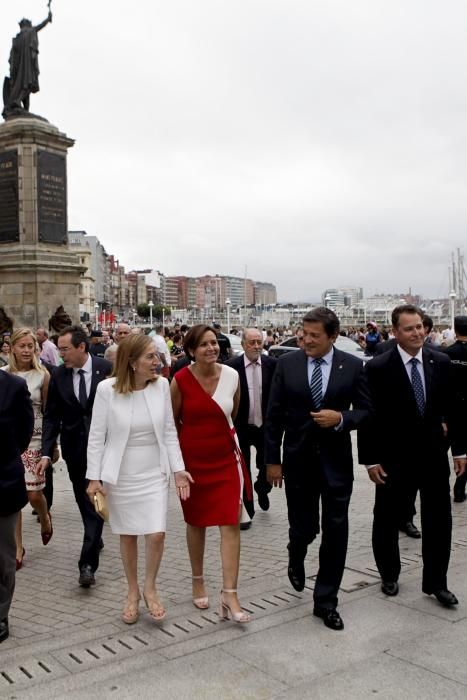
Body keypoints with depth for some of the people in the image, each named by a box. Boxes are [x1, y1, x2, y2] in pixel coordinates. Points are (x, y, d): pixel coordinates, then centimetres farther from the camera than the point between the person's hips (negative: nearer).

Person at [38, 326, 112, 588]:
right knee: (85, 501, 15)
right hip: (74, 448, 3)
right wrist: (47, 452, -6)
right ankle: (96, 540, 38)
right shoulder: (59, 375, -2)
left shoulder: (106, 369, -10)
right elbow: (52, 417, 1)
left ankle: (88, 563, -4)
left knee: (95, 500, -5)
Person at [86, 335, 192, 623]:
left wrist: (178, 469, -4)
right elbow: (97, 437, -7)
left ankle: (150, 588, 21)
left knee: (157, 534, -5)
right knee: (128, 535, 12)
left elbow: (170, 431, 0)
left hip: (154, 474, 1)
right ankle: (133, 592, 33)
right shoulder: (107, 389, -14)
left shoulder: (162, 385, -8)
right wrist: (94, 477, -8)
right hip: (121, 475, -1)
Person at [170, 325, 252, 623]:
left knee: (231, 524, -5)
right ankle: (198, 582, 34)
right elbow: (173, 421, 1)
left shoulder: (232, 376, -6)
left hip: (226, 458, 1)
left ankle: (229, 595, 0)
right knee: (196, 522, 14)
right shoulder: (181, 380, -12)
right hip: (192, 459, -1)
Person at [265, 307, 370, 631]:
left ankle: (326, 601, 19)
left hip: (336, 461, 0)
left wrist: (341, 418, -19)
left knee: (335, 531, 3)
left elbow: (365, 410, 2)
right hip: (298, 459, 0)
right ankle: (296, 559, 44)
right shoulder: (287, 363, -3)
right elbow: (274, 414, 0)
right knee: (303, 527, 7)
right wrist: (273, 460, -1)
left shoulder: (353, 366, -3)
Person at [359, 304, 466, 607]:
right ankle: (389, 576, 33)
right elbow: (370, 417, -9)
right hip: (394, 458, -3)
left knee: (439, 520, 9)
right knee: (387, 520, 12)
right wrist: (370, 460, -10)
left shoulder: (441, 362, 0)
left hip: (434, 453, 3)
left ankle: (436, 582, 25)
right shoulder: (378, 368, -12)